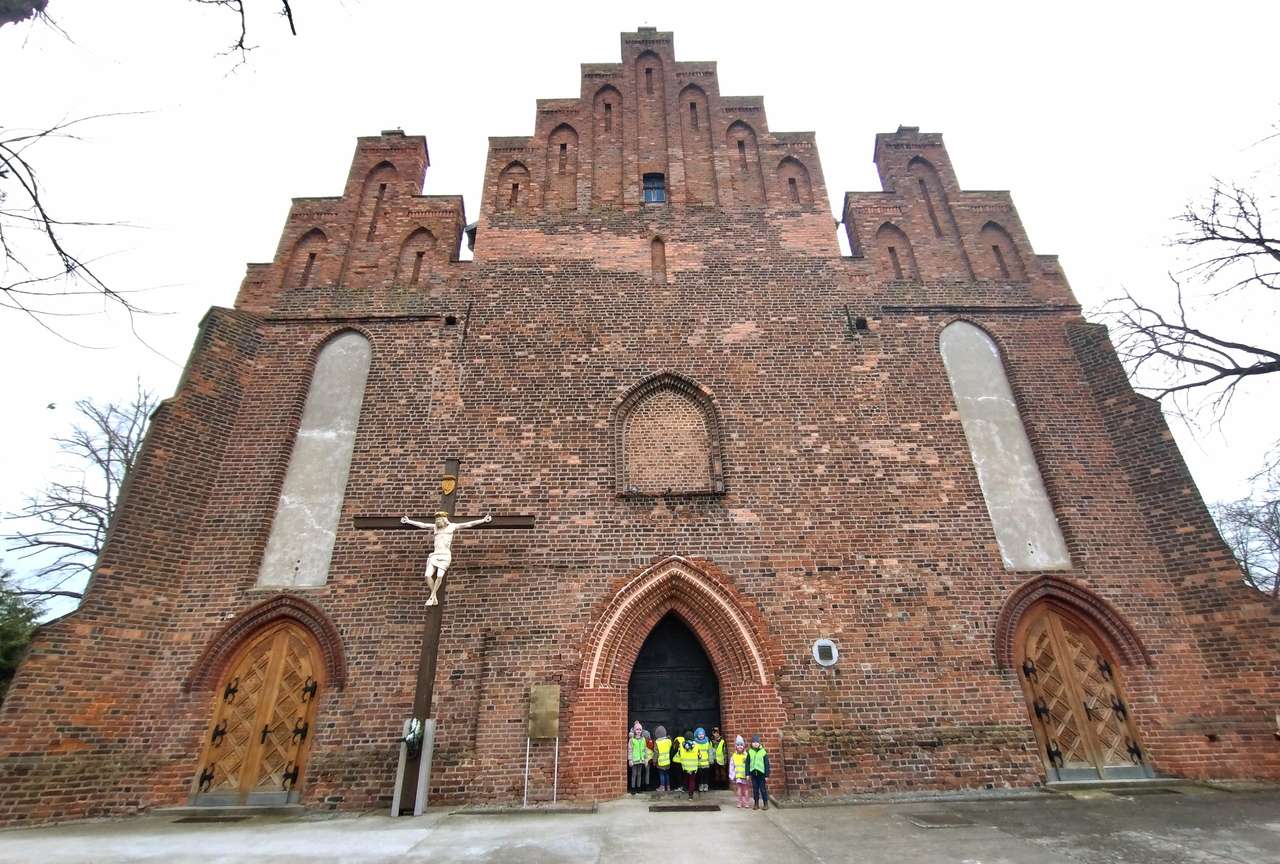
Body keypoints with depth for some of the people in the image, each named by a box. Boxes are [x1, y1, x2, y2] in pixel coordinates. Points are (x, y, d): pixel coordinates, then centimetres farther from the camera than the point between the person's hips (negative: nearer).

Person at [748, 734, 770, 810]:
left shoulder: (763, 752, -3)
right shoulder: (750, 752, 4)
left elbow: (767, 764, -1)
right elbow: (747, 763, 7)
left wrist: (767, 774, -4)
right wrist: (747, 774, 2)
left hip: (761, 773, -2)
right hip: (753, 773, 2)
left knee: (763, 789, 0)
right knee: (755, 789, 9)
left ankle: (766, 804, 12)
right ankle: (756, 804, 20)